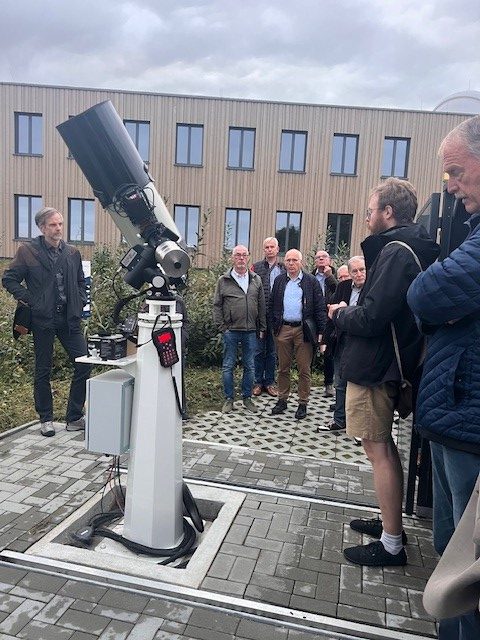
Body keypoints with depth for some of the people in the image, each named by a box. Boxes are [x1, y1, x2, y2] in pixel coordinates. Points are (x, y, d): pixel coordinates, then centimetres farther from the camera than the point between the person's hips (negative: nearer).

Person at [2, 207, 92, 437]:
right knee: (43, 371, 7)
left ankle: (74, 418, 12)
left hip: (69, 318, 3)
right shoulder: (27, 251, -1)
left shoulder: (73, 253, 10)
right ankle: (46, 419, 23)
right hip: (43, 319, -3)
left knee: (84, 364, -2)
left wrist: (80, 303, 7)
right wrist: (27, 299, -8)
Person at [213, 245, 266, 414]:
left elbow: (262, 305, 10)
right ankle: (229, 399, 18)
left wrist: (262, 328, 7)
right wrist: (221, 326, -5)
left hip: (251, 331, 2)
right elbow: (217, 305, 2)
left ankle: (247, 397, 23)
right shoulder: (223, 280, 2)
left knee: (250, 366, 10)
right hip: (231, 331, -2)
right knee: (228, 366, 5)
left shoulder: (256, 280, 9)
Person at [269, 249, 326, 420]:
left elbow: (320, 308, -2)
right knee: (283, 367, 11)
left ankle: (303, 403, 14)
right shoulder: (279, 280, 9)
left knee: (304, 369, 3)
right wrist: (274, 325, 6)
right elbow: (271, 305, 13)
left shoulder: (311, 281, 0)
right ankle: (282, 400, 23)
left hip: (303, 329, -3)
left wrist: (321, 331, -6)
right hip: (283, 329, 3)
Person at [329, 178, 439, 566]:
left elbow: (371, 318, -24)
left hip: (373, 369, -10)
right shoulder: (408, 248, 13)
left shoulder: (396, 252, -18)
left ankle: (391, 545, 11)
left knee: (378, 449, -2)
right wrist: (350, 312, 7)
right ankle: (391, 524, 33)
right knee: (384, 446, 18)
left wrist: (339, 314, -6)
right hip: (386, 364, 10)